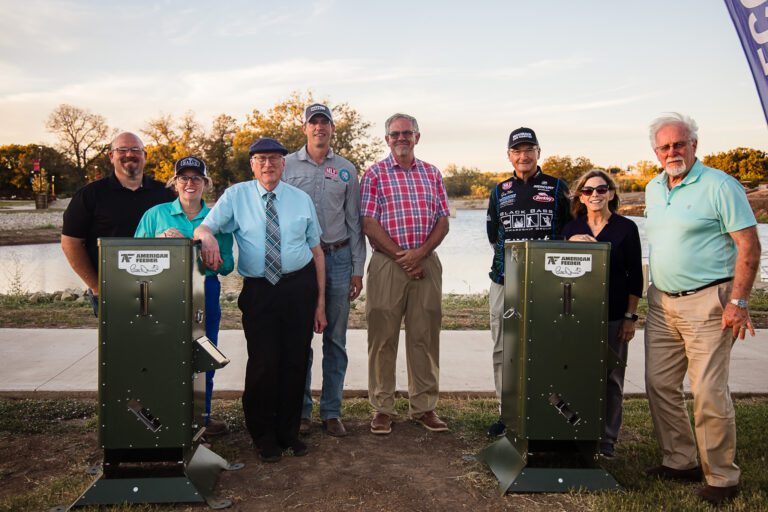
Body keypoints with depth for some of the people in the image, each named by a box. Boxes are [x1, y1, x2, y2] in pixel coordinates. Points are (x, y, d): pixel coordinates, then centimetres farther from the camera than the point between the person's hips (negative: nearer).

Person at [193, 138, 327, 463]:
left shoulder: (302, 200, 7)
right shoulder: (236, 196, 4)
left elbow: (317, 251, 7)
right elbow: (203, 228, -3)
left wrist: (320, 302, 3)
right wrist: (208, 237, -31)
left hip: (301, 286, 2)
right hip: (258, 290, -1)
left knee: (296, 362, 7)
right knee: (263, 363, -2)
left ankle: (288, 431, 27)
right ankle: (263, 436, 20)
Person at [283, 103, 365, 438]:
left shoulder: (347, 170, 10)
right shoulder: (287, 166, 6)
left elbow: (354, 221, 10)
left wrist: (357, 267, 5)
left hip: (337, 258, 1)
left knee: (335, 339, 5)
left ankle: (331, 412, 14)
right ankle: (301, 410, 14)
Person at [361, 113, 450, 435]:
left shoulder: (431, 174, 13)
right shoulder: (375, 174, 4)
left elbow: (443, 221, 8)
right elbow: (369, 224, -5)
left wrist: (419, 253, -9)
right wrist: (401, 257, -11)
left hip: (426, 263, 3)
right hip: (387, 264, -3)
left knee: (425, 336, 6)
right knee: (383, 338, 1)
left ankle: (423, 406, 17)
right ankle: (382, 408, 13)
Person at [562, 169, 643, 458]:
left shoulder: (625, 228, 0)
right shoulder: (571, 229, 8)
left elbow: (635, 277, 0)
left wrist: (630, 317, -5)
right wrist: (571, 244, -13)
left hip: (614, 315, -2)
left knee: (611, 378, 4)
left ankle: (607, 439, 15)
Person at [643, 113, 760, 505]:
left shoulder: (719, 185, -9)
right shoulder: (653, 189, 13)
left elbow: (750, 246, -11)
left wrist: (738, 301, -17)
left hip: (707, 301, -7)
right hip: (661, 302, 7)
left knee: (709, 392, -5)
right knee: (659, 385, 10)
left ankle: (722, 478, 10)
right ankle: (679, 462, 25)